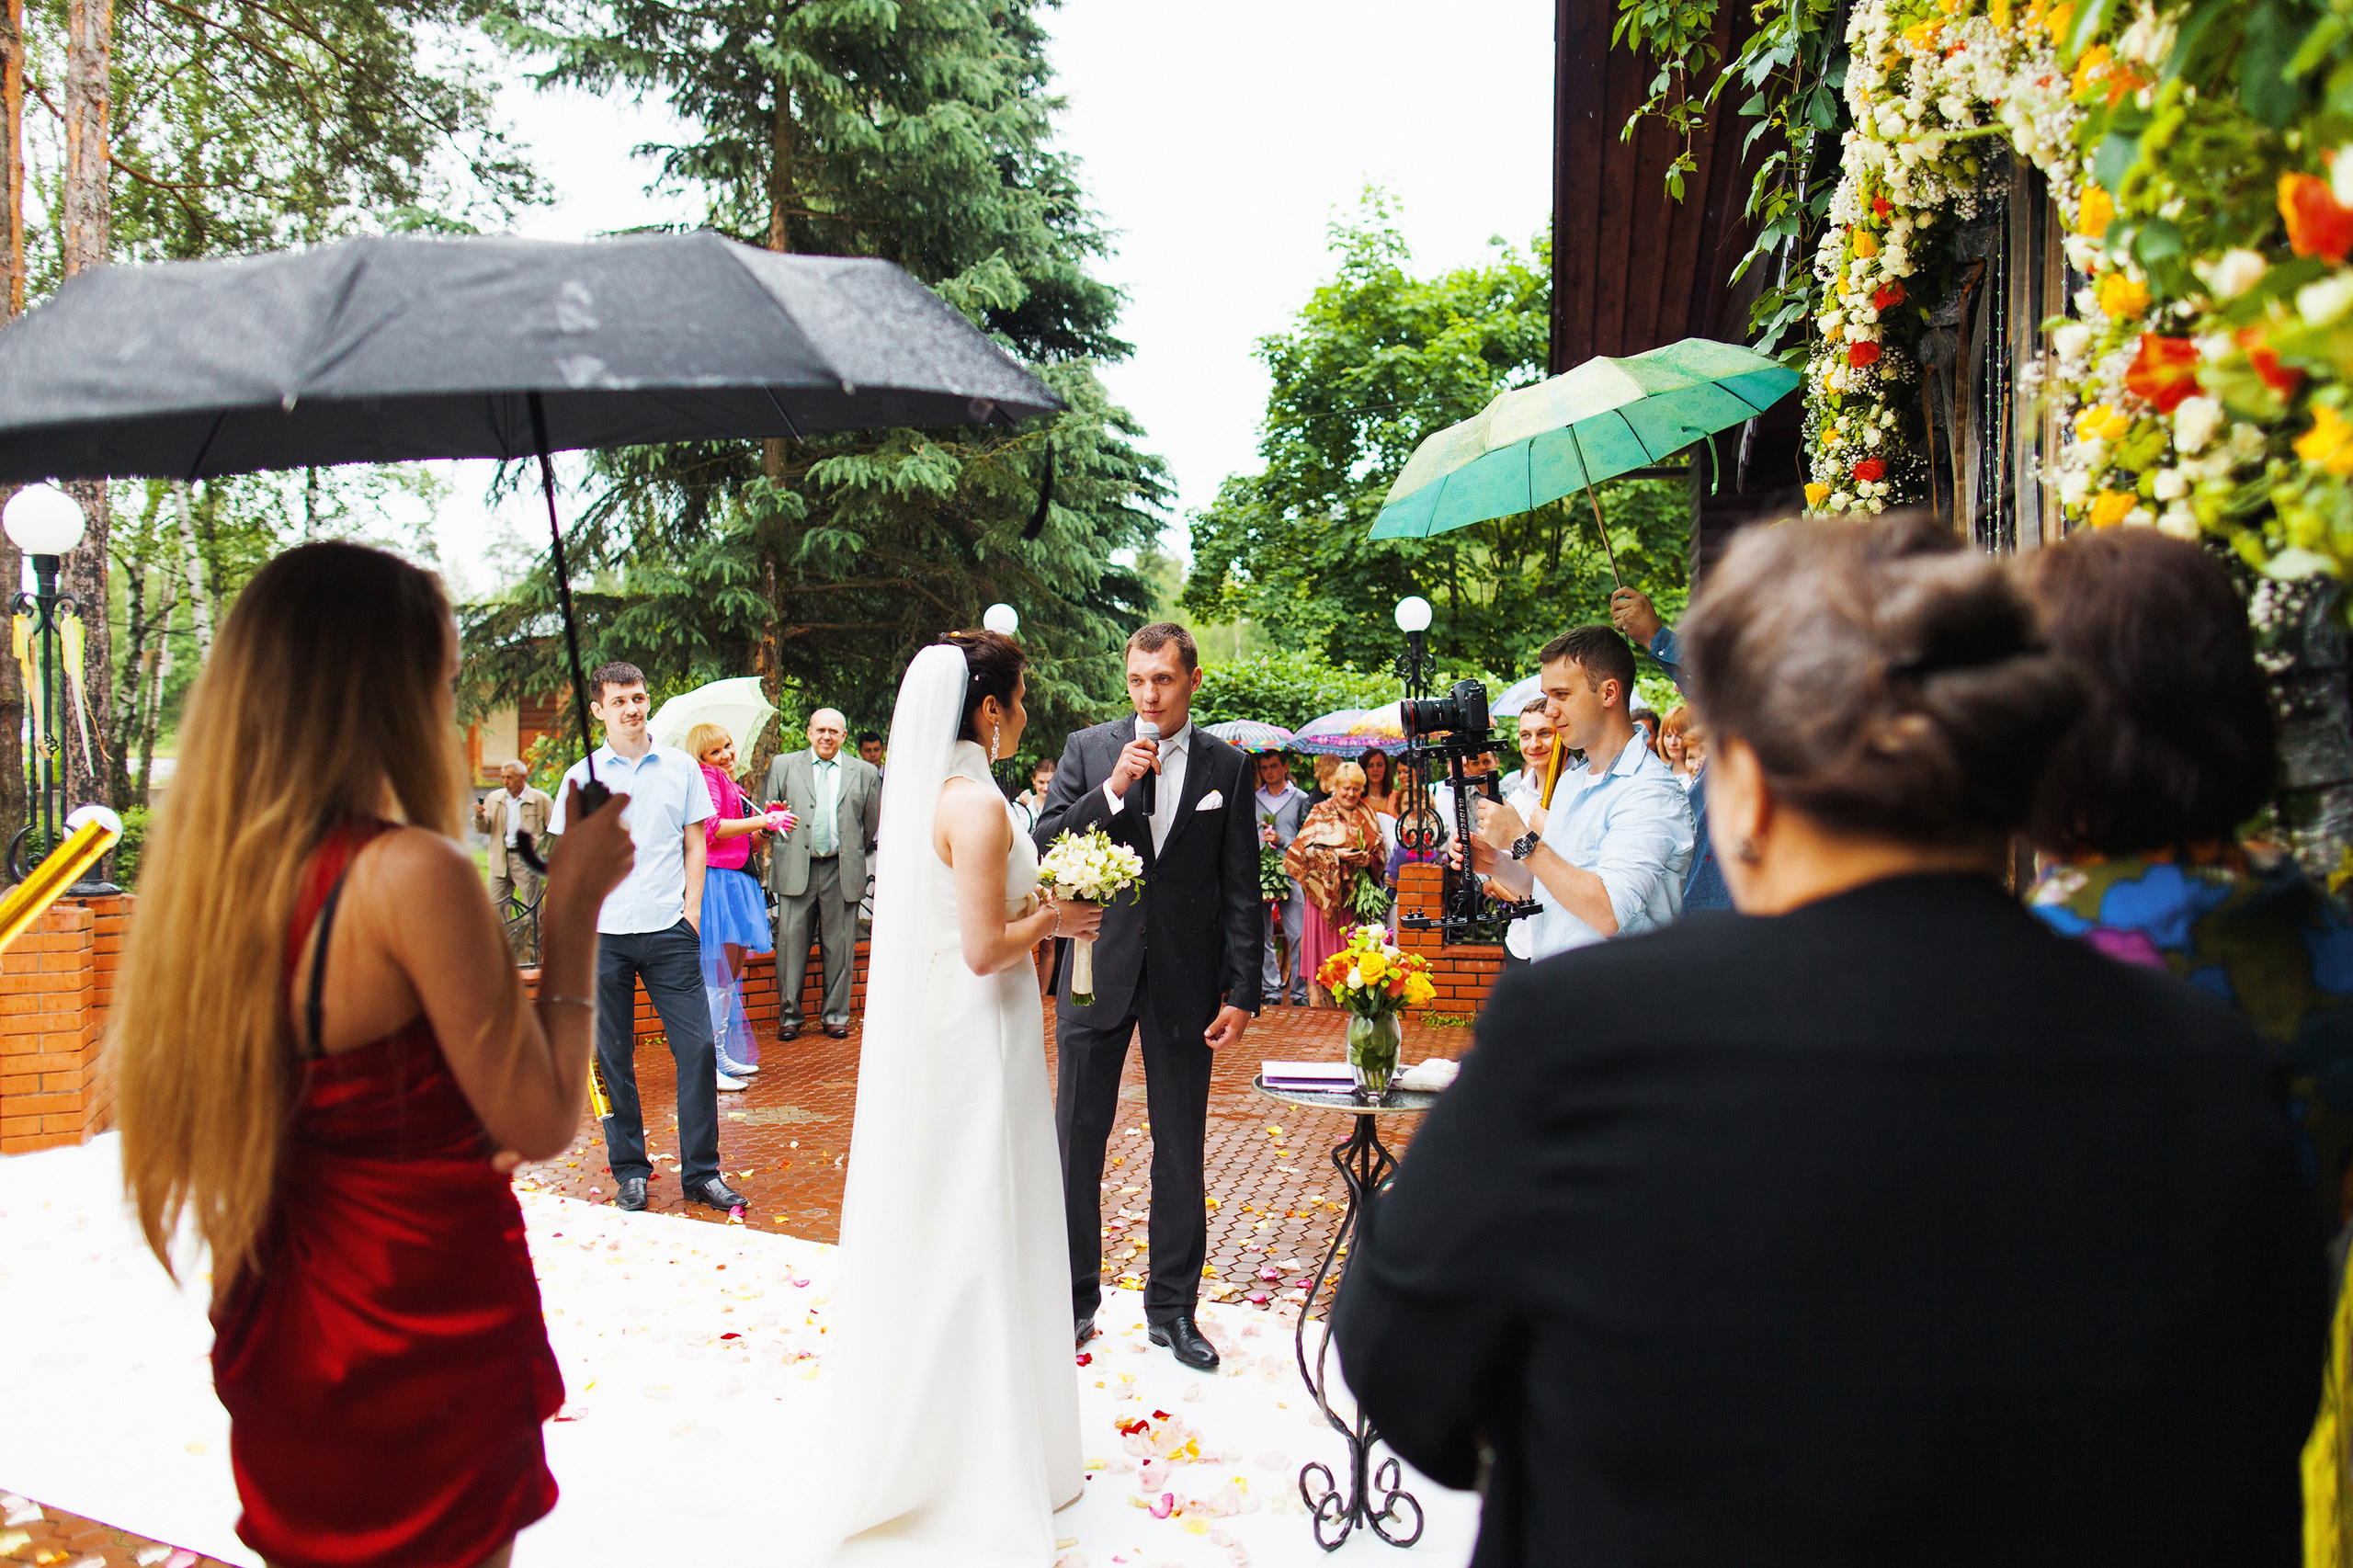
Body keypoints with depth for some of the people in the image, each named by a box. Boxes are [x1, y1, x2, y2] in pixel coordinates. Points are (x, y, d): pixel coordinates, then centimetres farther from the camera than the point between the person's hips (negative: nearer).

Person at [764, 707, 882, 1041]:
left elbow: (872, 825, 15)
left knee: (839, 947, 4)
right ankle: (789, 1015, 11)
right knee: (791, 943, 0)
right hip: (795, 870, 0)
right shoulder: (783, 766, 10)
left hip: (842, 871, 0)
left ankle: (835, 1014, 15)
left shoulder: (865, 772, 9)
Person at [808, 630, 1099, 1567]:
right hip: (976, 1036, -9)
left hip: (919, 1029, 9)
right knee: (982, 1233, 4)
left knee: (926, 1225, 20)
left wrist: (1027, 906, 13)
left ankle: (912, 1435, 37)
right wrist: (1050, 921, -7)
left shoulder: (917, 789, 6)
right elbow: (986, 949, -23)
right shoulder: (978, 803, -21)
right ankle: (994, 1451, 19)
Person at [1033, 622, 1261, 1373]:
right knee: (1076, 1140, 7)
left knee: (1181, 1148, 9)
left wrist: (1243, 993, -2)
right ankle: (1073, 1299, 23)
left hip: (1185, 979, 0)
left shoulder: (1227, 766, 2)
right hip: (1098, 971, 0)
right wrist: (1113, 789, -17)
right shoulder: (1088, 749, 2)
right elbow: (1045, 846, -4)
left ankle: (1172, 1308, 23)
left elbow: (1241, 890, 2)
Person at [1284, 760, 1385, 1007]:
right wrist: (1336, 855, -15)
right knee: (1325, 947, -4)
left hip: (1357, 892, 3)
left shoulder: (1368, 815, 15)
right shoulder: (1320, 813, 3)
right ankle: (1319, 999, 1)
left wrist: (1369, 858, -7)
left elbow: (1382, 850, 15)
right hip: (1327, 890, -3)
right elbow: (1303, 848, -6)